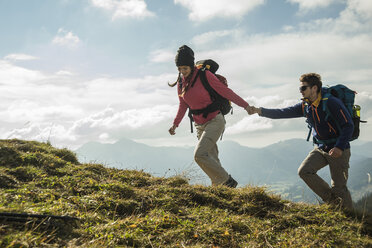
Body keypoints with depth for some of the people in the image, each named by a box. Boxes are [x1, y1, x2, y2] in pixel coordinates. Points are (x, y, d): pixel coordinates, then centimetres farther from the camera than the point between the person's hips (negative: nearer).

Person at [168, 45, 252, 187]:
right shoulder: (180, 82, 6)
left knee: (199, 155, -19)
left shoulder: (204, 75, -13)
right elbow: (183, 105, 15)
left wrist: (245, 105, -9)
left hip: (215, 121, -7)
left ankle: (227, 181, -4)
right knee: (212, 159, 7)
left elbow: (224, 91, -11)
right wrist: (175, 124, 6)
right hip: (200, 125, 7)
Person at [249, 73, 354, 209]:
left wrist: (339, 147, -27)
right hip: (321, 148, 7)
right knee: (304, 171, -10)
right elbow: (284, 113, -1)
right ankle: (331, 200, 6)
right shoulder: (305, 106, 3)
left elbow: (348, 125, -18)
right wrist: (260, 111, -10)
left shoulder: (332, 103, -18)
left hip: (338, 150, -6)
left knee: (339, 187, -3)